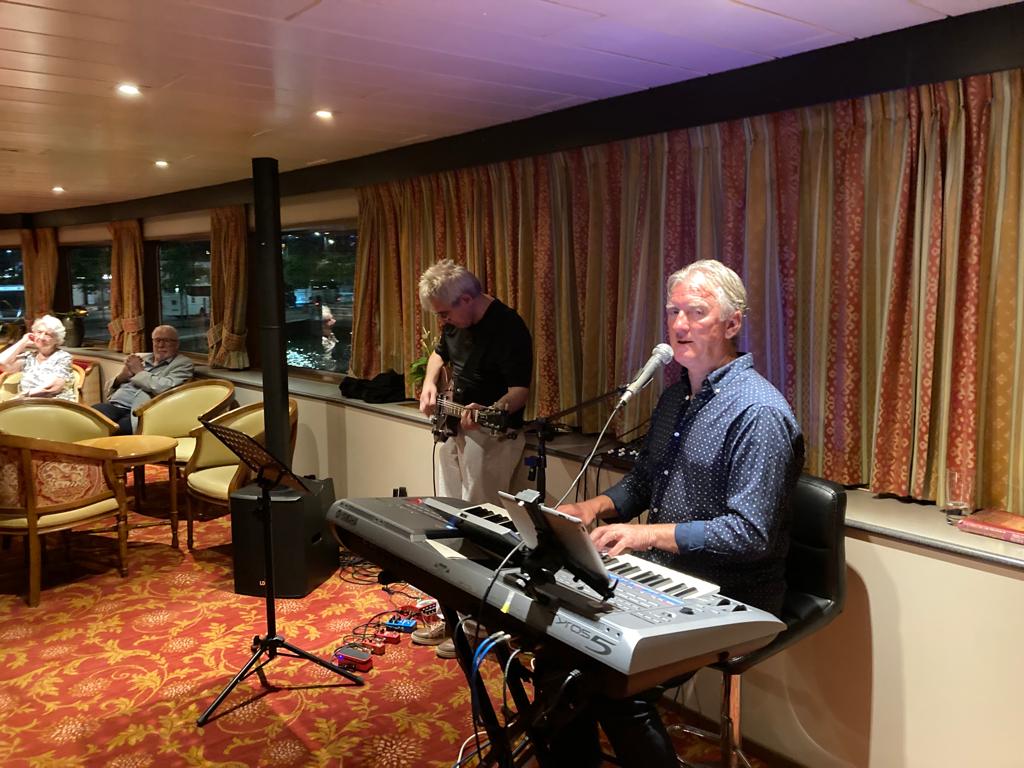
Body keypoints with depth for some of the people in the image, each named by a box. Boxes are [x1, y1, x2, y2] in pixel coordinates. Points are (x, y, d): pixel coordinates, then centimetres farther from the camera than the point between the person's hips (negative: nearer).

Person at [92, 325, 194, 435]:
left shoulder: (183, 363, 7)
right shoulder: (140, 359, 24)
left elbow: (165, 387, -13)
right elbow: (109, 387, 24)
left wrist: (139, 371, 1)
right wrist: (122, 376, 1)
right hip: (115, 406, 5)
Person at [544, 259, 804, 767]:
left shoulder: (759, 412, -17)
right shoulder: (675, 397, 12)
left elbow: (751, 534, -23)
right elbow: (642, 480, 22)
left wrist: (651, 535, -25)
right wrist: (597, 506, 2)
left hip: (728, 600, -8)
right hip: (663, 577, 8)